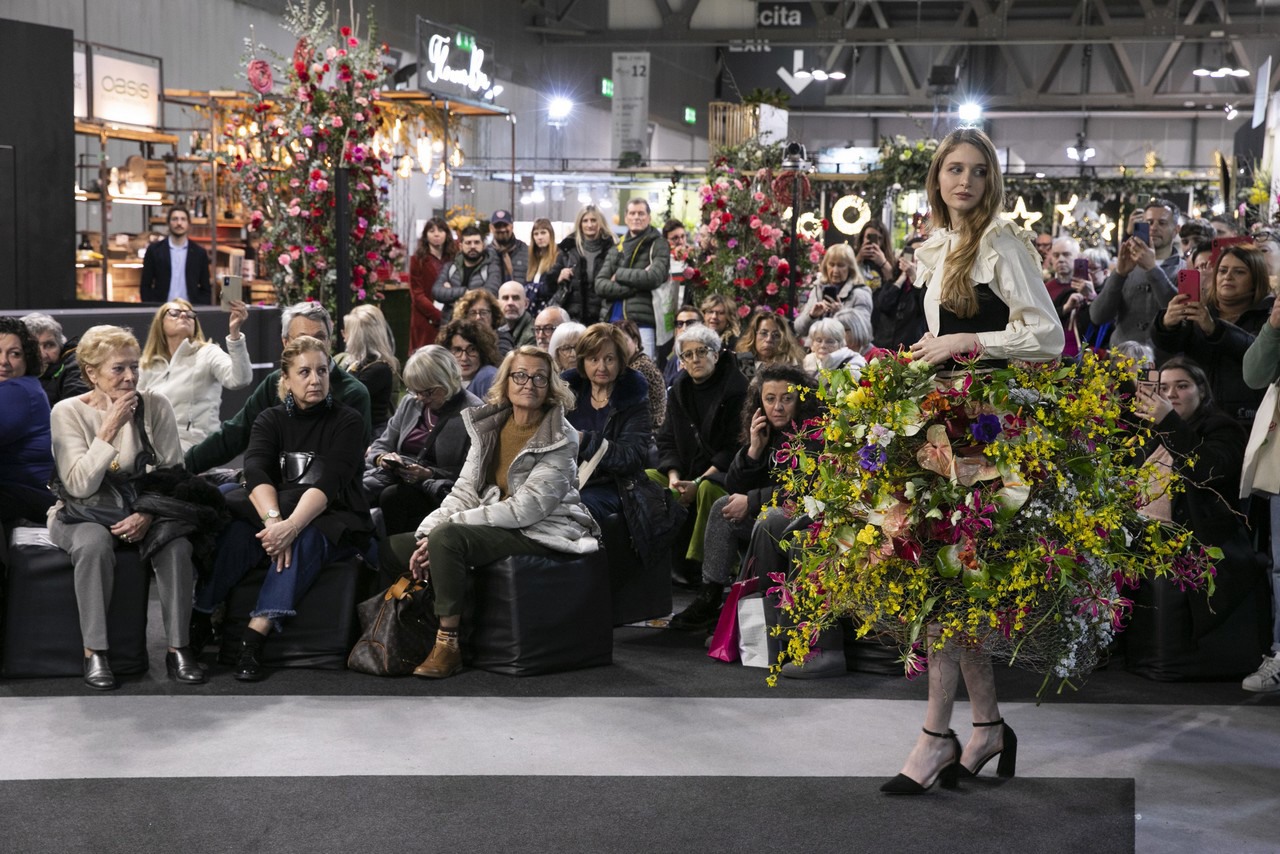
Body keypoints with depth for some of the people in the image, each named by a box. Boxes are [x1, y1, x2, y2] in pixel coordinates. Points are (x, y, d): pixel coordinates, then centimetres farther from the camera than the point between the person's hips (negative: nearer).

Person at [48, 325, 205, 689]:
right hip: (82, 514, -2)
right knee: (95, 542, -36)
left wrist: (149, 513, -22)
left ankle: (179, 647, -20)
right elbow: (79, 487, -18)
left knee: (177, 541, -29)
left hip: (140, 511, 2)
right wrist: (109, 429, -24)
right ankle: (94, 652, -26)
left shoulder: (155, 406, -2)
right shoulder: (68, 412, -8)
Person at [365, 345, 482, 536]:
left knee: (392, 497, -35)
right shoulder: (410, 402, 15)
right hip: (395, 476, 5)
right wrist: (382, 458, -6)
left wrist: (428, 474, -20)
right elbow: (381, 445, 19)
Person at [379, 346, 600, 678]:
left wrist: (446, 524, -21)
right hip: (495, 526, 7)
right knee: (392, 547, -1)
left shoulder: (561, 440, -12)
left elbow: (526, 509, -20)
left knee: (447, 537, -31)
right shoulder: (489, 425, 8)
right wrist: (427, 534, -14)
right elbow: (465, 491, 4)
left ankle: (448, 644, -23)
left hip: (540, 533, -7)